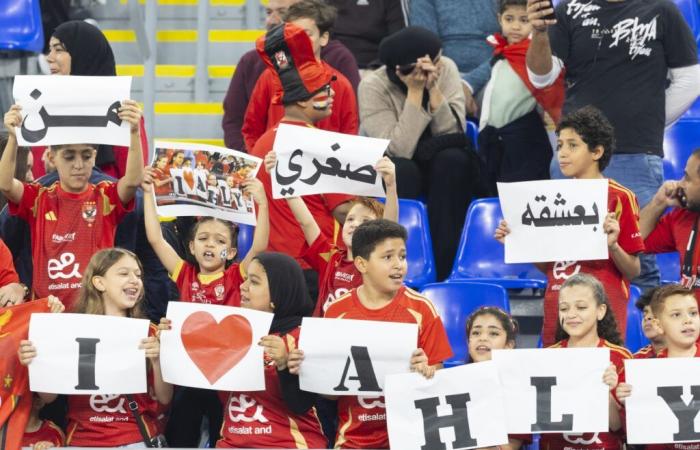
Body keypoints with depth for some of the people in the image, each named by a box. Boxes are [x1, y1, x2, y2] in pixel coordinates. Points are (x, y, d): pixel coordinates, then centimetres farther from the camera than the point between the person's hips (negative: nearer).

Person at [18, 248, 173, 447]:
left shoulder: (148, 333, 4)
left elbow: (164, 398, 0)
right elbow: (49, 396, 5)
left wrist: (157, 360, -17)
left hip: (138, 439, 0)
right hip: (83, 439, 0)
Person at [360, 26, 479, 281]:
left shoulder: (446, 69, -11)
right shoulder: (373, 87, -19)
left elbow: (452, 133, -17)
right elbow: (399, 150, -28)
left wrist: (434, 88, -27)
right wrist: (415, 92, -30)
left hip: (445, 172, 2)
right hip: (397, 176, -2)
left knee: (452, 159, -31)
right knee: (402, 170, -36)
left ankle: (447, 267, -30)